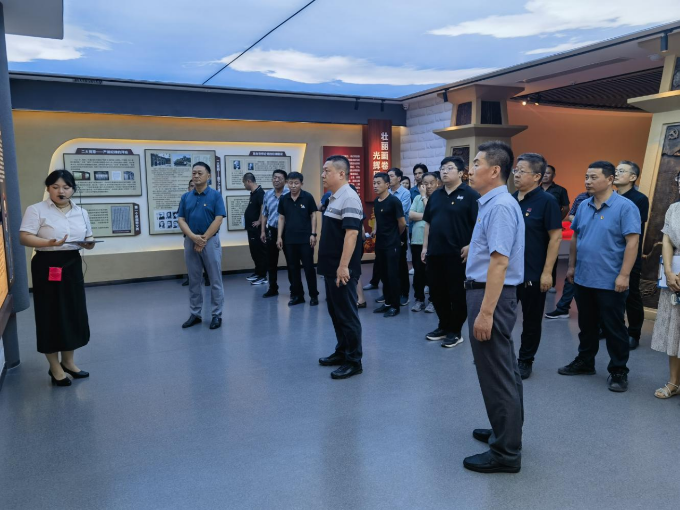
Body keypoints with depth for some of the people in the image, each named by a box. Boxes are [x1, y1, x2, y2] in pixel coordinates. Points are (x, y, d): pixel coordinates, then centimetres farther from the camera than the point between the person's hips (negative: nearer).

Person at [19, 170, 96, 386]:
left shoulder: (81, 212, 12)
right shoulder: (36, 210, -4)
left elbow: (88, 239, 16)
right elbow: (24, 238, -12)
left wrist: (88, 244, -8)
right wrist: (49, 243, -28)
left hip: (73, 265, 5)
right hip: (47, 266, -5)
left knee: (74, 313, 9)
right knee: (51, 315, 0)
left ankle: (68, 362, 25)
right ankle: (55, 368, 14)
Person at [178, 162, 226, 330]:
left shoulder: (215, 195, -3)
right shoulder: (185, 197, 8)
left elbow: (218, 219, -10)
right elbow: (181, 220, 2)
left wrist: (203, 239, -14)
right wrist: (194, 237, -14)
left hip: (210, 241, -4)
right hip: (190, 242, 4)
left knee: (215, 280, 1)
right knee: (193, 281, 10)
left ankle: (217, 314, 10)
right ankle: (195, 314, 20)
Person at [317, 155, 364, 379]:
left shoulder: (349, 198, -16)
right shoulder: (334, 198, 14)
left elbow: (351, 233, -24)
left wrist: (343, 266, -26)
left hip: (342, 270, -10)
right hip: (331, 268, 10)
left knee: (347, 314, -1)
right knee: (335, 312, 17)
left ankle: (354, 361, 9)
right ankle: (342, 352, 30)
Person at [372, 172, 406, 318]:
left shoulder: (394, 201, -13)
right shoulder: (376, 201, 9)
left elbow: (402, 223, -10)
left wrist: (395, 236, 4)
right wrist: (376, 233, 13)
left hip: (392, 244, -7)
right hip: (379, 243, 7)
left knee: (393, 274, -2)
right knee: (384, 274, 13)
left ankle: (395, 306, 7)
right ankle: (387, 302, 23)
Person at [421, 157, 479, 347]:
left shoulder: (470, 195, -7)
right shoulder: (435, 195, 14)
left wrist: (470, 246, -18)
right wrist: (425, 247, 13)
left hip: (457, 253, -7)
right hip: (435, 252, 7)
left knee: (457, 294, 3)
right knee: (436, 292, 13)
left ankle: (455, 331, 16)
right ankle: (443, 327, 28)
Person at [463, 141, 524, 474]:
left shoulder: (500, 206, -19)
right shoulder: (491, 203, 12)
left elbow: (499, 262, -26)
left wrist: (485, 312, -27)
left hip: (491, 296, -11)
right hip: (488, 293, 11)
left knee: (496, 373, 0)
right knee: (503, 369, 21)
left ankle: (506, 453, 14)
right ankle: (506, 432, 38)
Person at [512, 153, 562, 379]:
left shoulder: (546, 201, -11)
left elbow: (556, 237, -13)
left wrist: (547, 272, -17)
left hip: (533, 274, -5)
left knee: (531, 320, 10)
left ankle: (525, 361, 26)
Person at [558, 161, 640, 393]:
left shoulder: (625, 207, -11)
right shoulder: (583, 206, 7)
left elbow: (632, 242, -16)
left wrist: (624, 275, -19)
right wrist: (572, 266, 13)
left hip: (610, 282, -6)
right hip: (583, 279, 6)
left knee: (614, 328, 5)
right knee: (586, 325, 18)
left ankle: (618, 371, 19)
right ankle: (584, 362, 32)